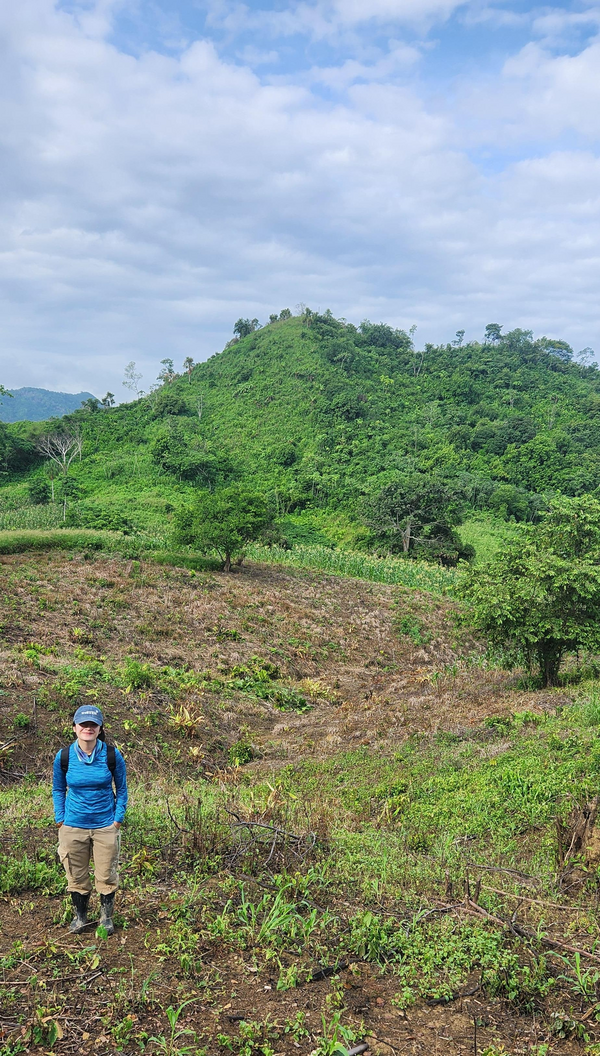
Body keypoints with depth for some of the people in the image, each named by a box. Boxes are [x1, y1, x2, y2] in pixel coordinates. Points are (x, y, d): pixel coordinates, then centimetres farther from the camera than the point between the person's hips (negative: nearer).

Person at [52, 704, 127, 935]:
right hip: (73, 826, 1)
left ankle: (106, 918, 29)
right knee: (76, 875, 12)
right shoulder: (63, 757, -8)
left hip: (106, 826, -1)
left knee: (106, 875, 8)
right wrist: (60, 819, 1)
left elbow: (121, 788, 2)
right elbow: (58, 790, 7)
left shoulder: (112, 755, -11)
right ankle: (80, 916, 33)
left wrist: (118, 818, -4)